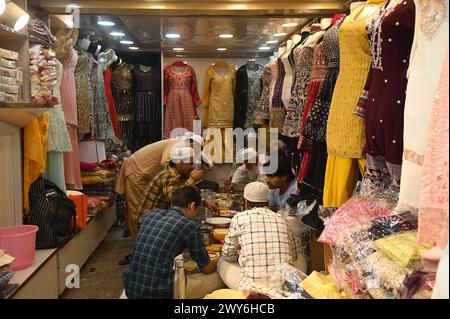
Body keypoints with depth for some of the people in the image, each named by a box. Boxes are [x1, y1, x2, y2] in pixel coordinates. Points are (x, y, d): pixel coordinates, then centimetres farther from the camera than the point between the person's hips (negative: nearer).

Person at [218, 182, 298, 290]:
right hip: (283, 286, 5)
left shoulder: (239, 218, 0)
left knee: (222, 262, 21)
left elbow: (228, 255, 8)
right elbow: (293, 257, 16)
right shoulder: (282, 220, 9)